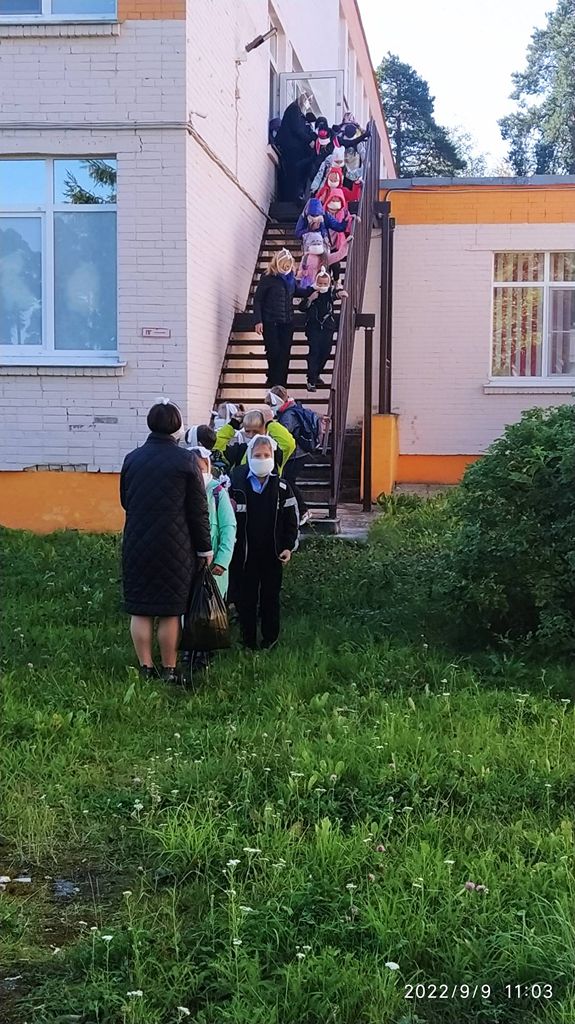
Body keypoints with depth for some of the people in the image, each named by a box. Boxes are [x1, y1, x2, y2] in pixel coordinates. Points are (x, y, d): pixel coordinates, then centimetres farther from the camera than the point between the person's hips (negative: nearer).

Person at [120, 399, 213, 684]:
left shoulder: (132, 459, 2)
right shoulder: (185, 460, -9)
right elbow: (198, 509, -6)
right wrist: (205, 547, 2)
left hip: (136, 544, 3)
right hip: (174, 546, -3)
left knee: (140, 610, 10)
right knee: (170, 611, 6)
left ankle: (145, 669, 17)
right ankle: (168, 671, 14)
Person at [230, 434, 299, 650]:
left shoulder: (281, 487, 1)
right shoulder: (236, 482, -5)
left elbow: (291, 519, 7)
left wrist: (289, 547, 1)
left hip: (272, 554, 1)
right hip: (244, 554, -1)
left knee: (270, 598, 11)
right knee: (245, 599, 6)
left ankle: (270, 640, 23)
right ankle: (248, 642, 17)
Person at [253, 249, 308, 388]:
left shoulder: (291, 278, 6)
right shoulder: (267, 278, -10)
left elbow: (297, 291, 25)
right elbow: (258, 299, -7)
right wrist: (258, 321, -12)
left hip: (287, 323, 5)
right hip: (270, 322, -5)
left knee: (285, 354, 3)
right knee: (274, 352, -6)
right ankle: (273, 385, 13)